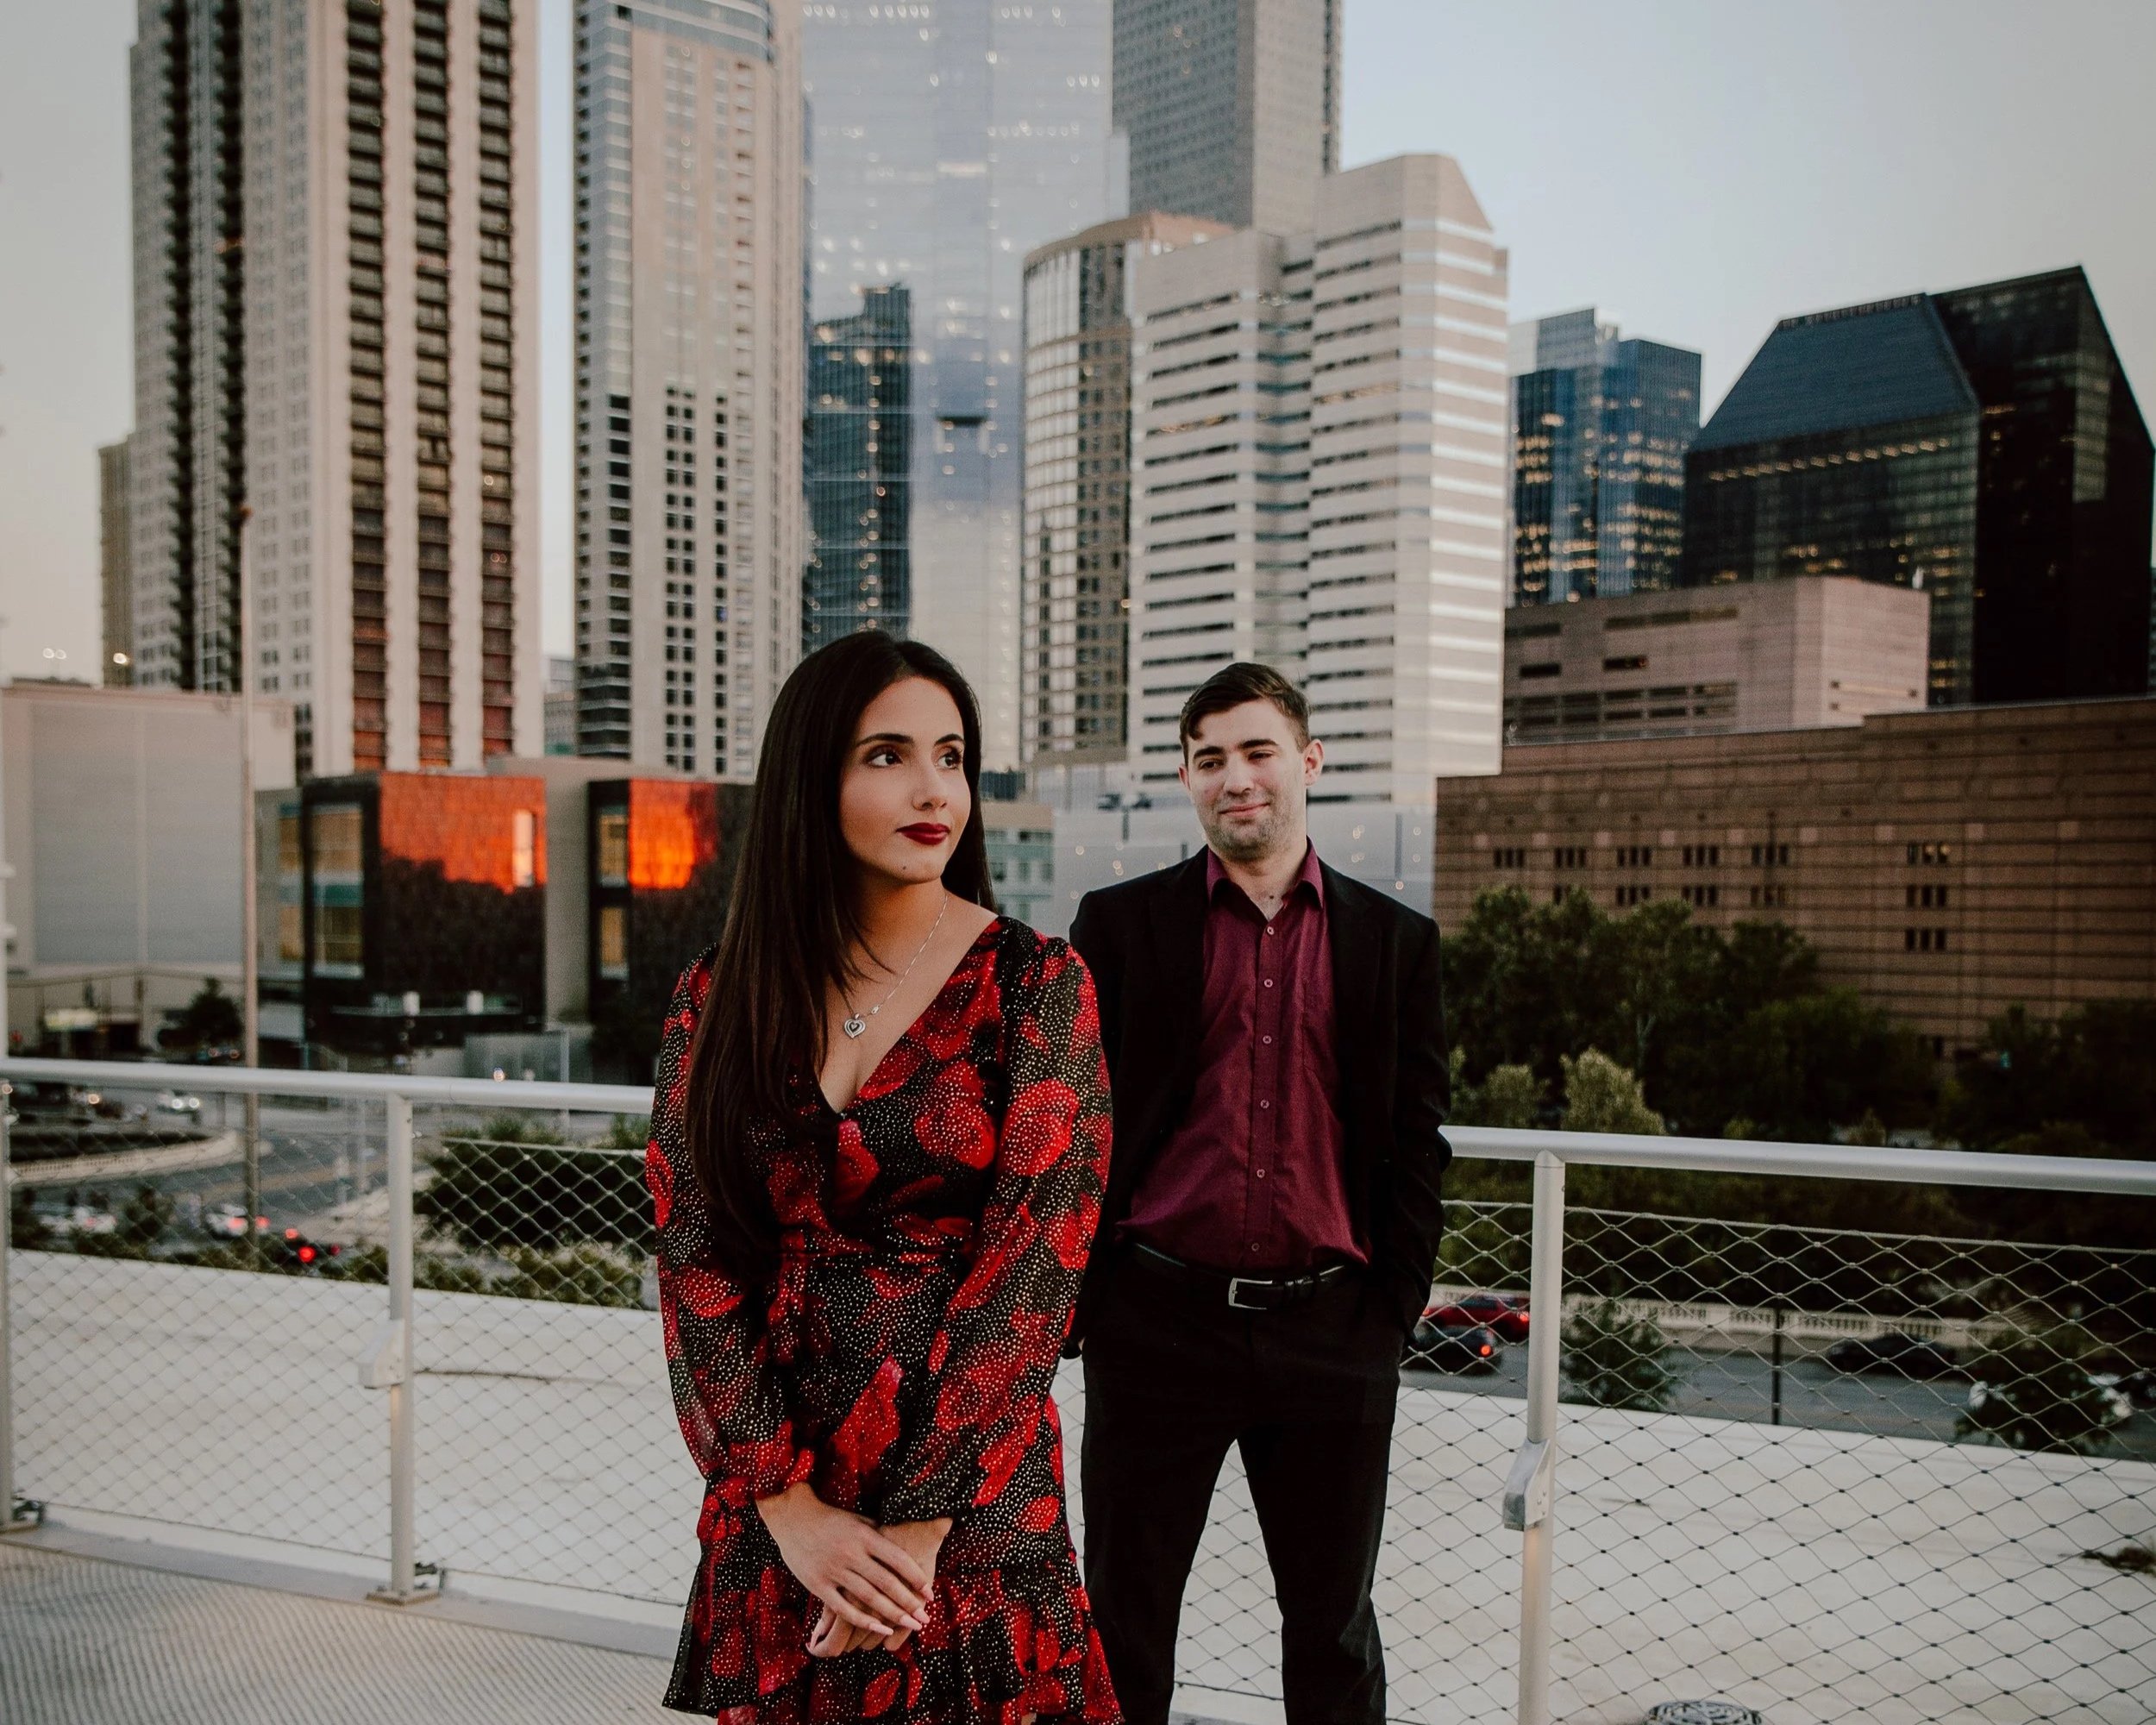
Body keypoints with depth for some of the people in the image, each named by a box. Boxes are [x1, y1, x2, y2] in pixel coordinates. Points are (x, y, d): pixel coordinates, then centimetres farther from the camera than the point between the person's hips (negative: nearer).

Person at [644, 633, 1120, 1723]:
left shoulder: (1035, 985, -7)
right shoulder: (722, 997, 1)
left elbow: (1030, 1263, -12)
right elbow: (692, 1253, -3)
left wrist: (918, 1525, -15)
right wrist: (790, 1505, -12)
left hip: (974, 1493, -2)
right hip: (771, 1502, 3)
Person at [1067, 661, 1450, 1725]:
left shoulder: (1395, 941, 4)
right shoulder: (1120, 923, 1)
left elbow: (1416, 1144, 6)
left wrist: (1393, 1309, -1)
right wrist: (1079, 1306, -3)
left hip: (1332, 1332, 1)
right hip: (1161, 1320, -1)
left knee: (1333, 1619, 15)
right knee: (1125, 1617, 11)